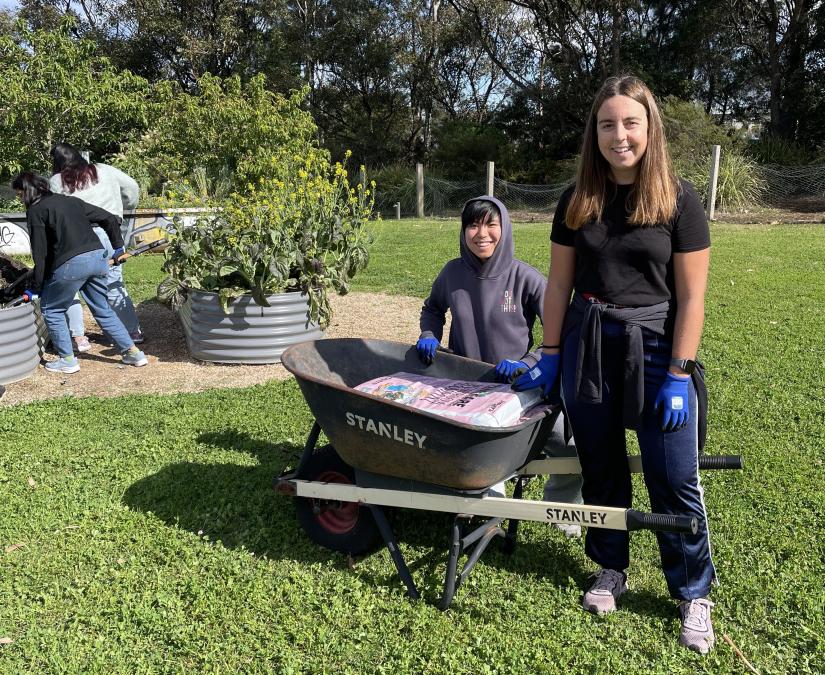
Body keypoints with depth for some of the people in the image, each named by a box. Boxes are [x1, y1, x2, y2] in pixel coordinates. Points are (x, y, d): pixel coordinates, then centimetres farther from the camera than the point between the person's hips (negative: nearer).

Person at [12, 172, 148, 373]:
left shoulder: (36, 210, 4)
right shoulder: (71, 201, 21)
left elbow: (40, 253, -1)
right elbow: (110, 219, 20)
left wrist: (35, 287, 5)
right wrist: (118, 247, 31)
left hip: (71, 263, -6)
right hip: (99, 257, 7)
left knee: (51, 310, 14)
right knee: (102, 309, 20)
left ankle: (67, 360, 15)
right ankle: (132, 352, 18)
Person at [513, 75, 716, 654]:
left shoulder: (679, 200, -6)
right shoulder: (577, 202, 3)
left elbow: (691, 297, -7)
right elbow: (559, 284, 7)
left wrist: (679, 376, -11)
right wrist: (550, 357, 6)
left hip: (655, 346, -3)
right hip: (588, 346, 3)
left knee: (674, 481, 3)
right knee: (601, 470, 14)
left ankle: (694, 594, 24)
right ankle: (611, 569, 34)